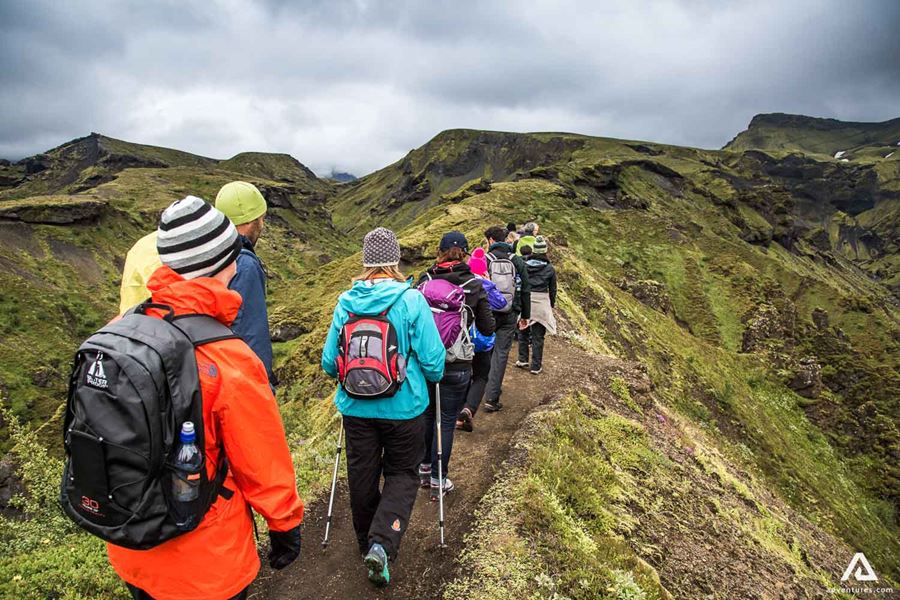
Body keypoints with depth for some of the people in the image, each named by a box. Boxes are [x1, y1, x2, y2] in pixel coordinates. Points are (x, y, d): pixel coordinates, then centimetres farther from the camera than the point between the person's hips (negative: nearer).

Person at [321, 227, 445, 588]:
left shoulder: (346, 301, -6)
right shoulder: (411, 300, -14)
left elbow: (329, 362, 0)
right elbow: (432, 359, -14)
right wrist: (433, 377, 9)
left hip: (356, 407, 3)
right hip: (403, 407, -2)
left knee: (362, 476, 19)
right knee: (402, 475, 17)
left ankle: (367, 542, 39)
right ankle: (382, 543, 0)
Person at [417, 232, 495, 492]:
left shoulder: (424, 280, -4)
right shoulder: (474, 285, -7)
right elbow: (487, 328, -2)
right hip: (457, 365, -2)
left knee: (426, 414, 21)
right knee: (447, 421, 10)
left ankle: (424, 467, 37)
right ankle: (438, 480, 19)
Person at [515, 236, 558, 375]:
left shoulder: (524, 265, -1)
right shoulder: (549, 269, -3)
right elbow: (552, 289, 5)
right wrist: (552, 304, 18)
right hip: (541, 303, -1)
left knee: (523, 332, 19)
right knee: (538, 336, 6)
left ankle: (523, 360, 24)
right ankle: (536, 366, 11)